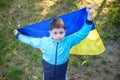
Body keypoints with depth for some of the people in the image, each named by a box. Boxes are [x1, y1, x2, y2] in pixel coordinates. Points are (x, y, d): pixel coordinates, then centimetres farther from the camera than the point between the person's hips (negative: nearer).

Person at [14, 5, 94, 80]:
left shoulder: (68, 41, -27)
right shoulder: (44, 41, -23)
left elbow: (82, 33, -33)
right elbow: (31, 40, -7)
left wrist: (90, 15, -45)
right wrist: (18, 35, 3)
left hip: (61, 72, 0)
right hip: (48, 71, 0)